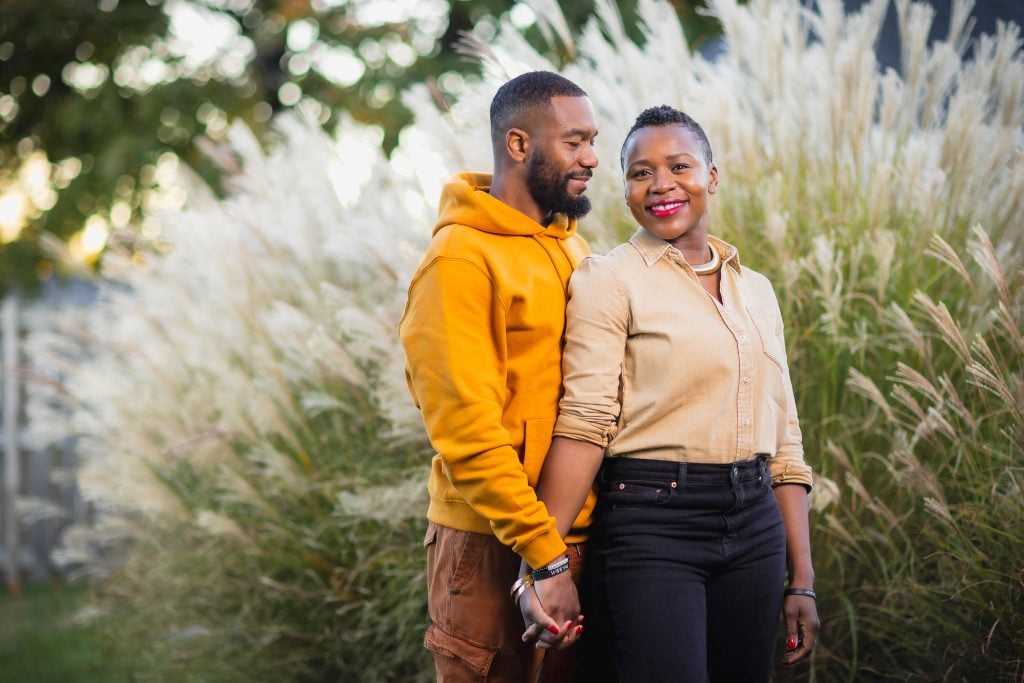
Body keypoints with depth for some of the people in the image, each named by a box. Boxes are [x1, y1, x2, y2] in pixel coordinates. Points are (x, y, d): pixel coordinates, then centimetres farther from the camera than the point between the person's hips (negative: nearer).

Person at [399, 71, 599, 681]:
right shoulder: (462, 259, -11)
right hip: (495, 545, -7)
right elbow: (468, 431, -16)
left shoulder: (575, 249, 13)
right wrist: (547, 555, -18)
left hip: (578, 536, 7)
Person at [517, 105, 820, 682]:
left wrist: (803, 579, 10)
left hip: (754, 525, 6)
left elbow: (784, 438, 13)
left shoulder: (756, 289, 13)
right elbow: (585, 422, -14)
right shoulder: (609, 280, -4)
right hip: (652, 525, -5)